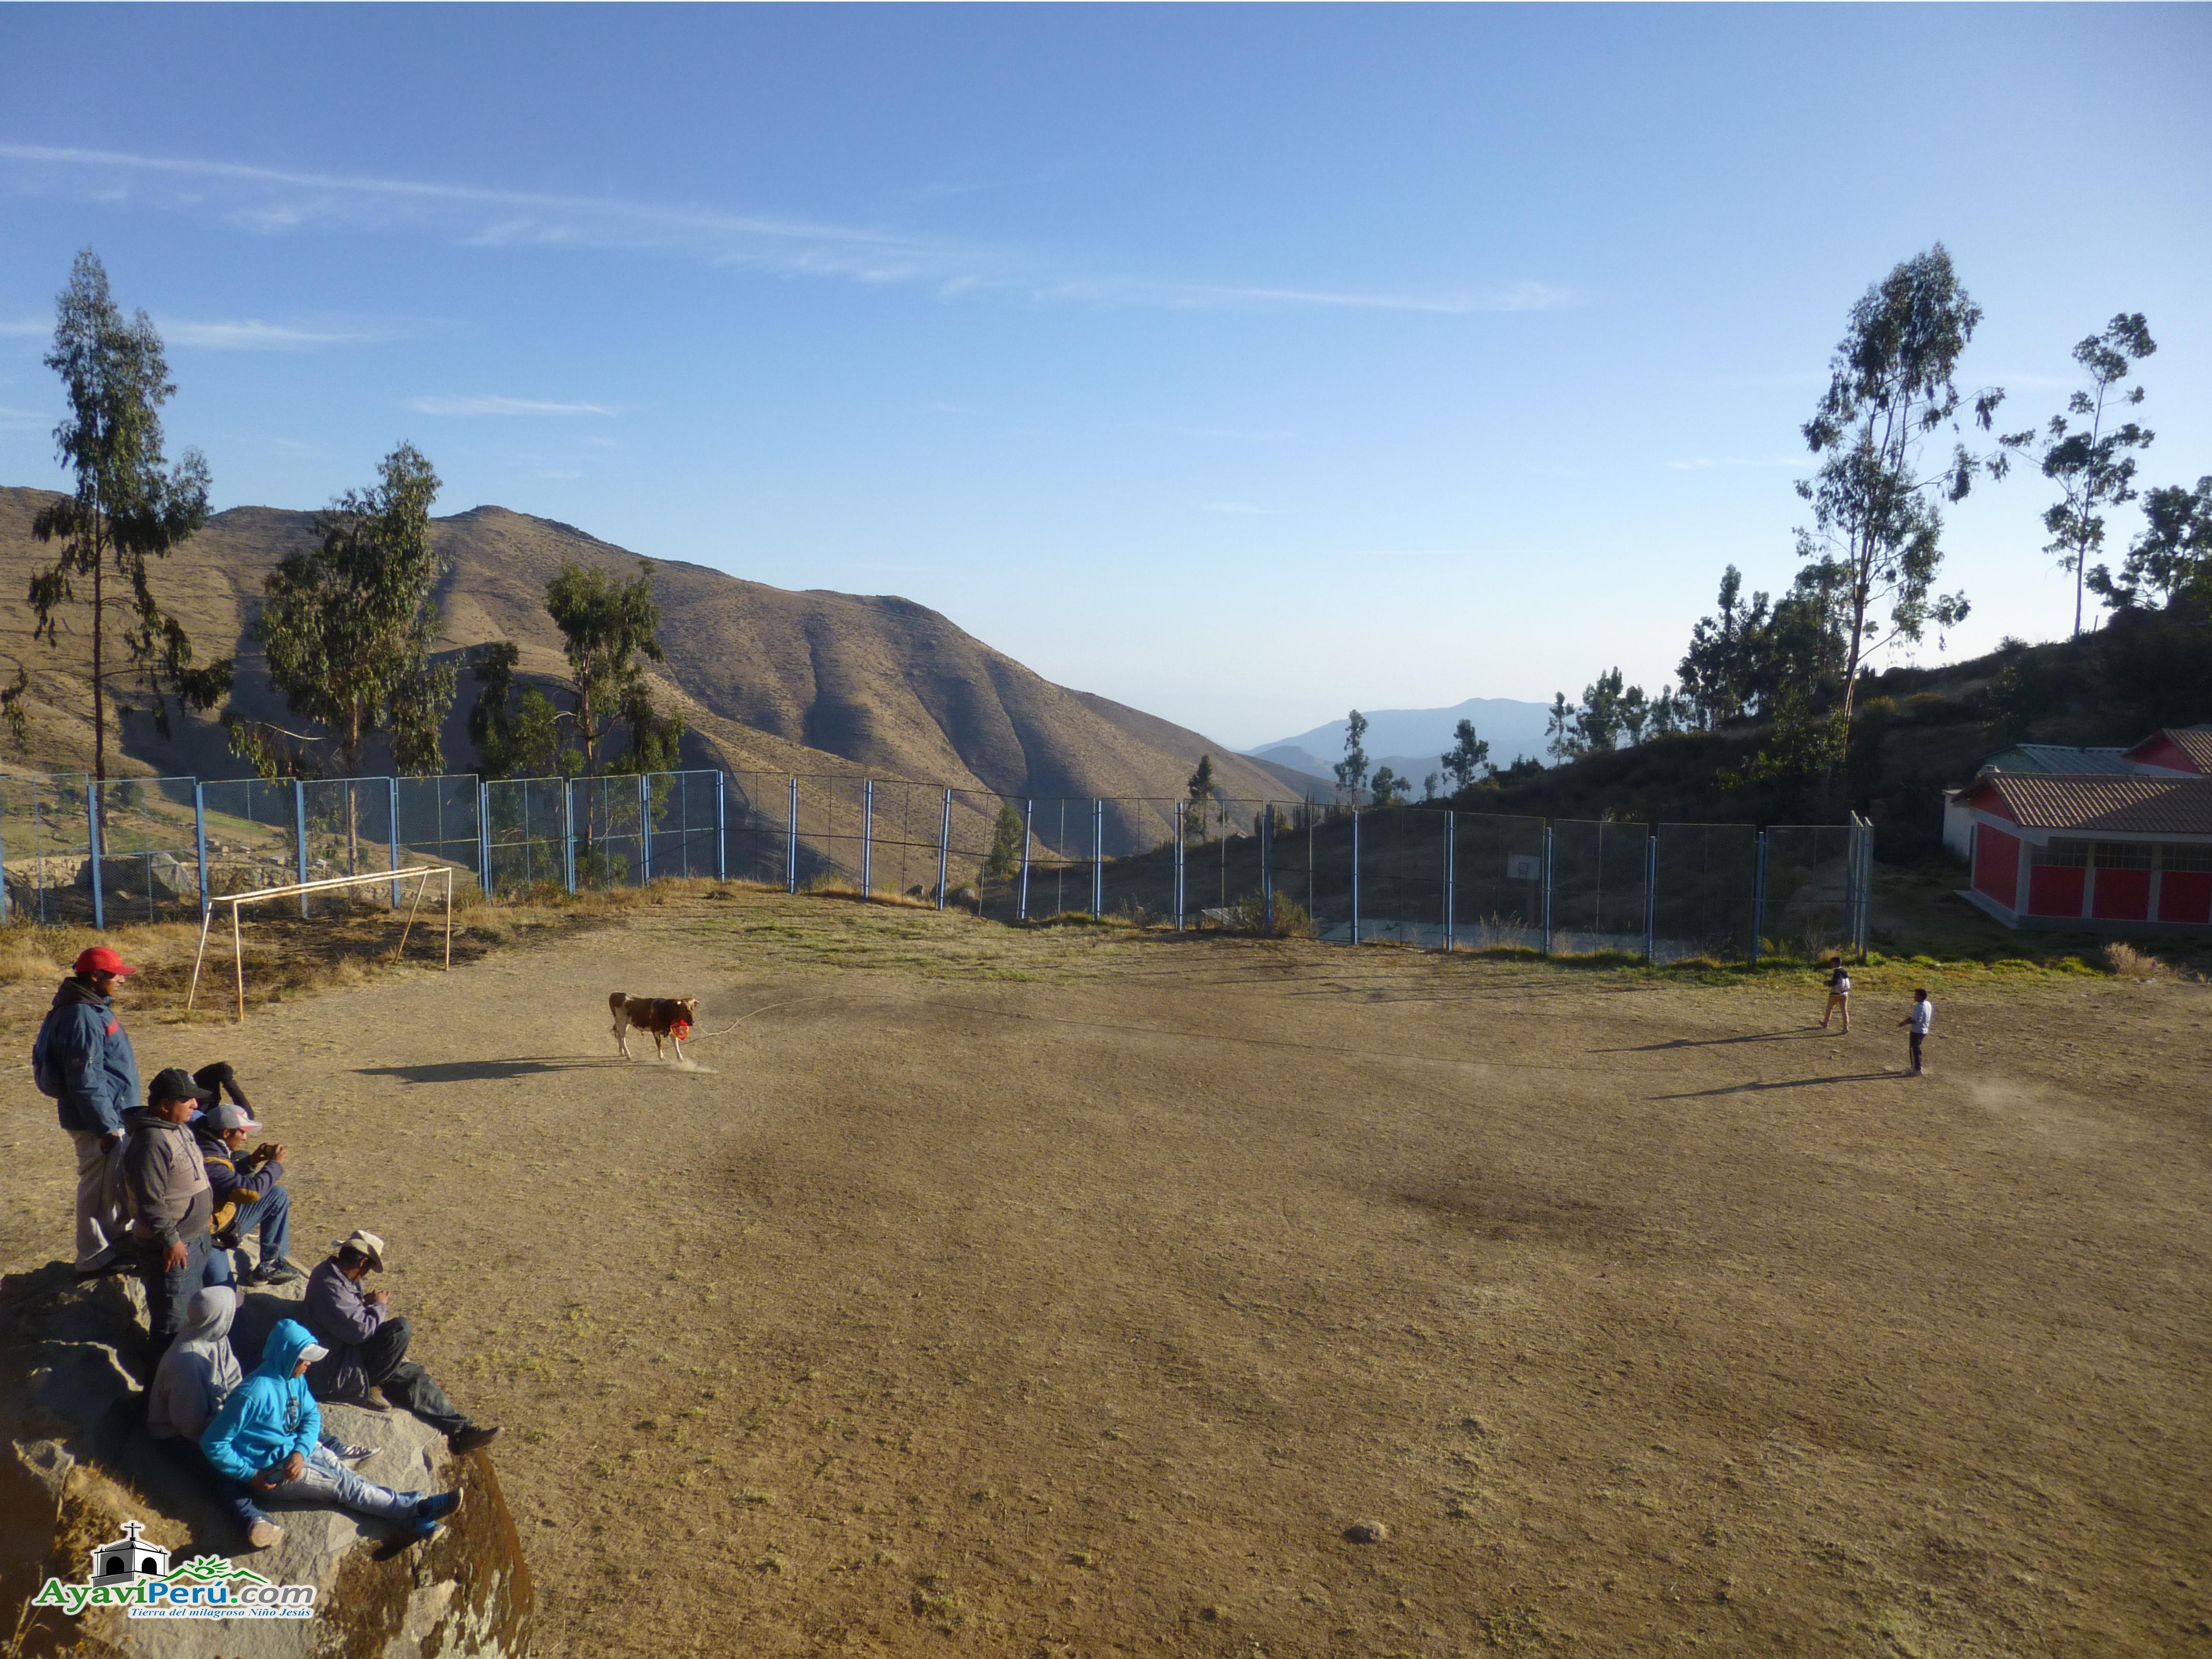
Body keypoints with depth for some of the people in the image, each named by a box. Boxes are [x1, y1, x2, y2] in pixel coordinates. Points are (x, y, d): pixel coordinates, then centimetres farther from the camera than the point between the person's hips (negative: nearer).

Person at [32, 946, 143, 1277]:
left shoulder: (94, 1008, 10)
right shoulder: (82, 1017, -22)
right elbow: (85, 1080, -24)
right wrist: (106, 1128, -22)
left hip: (113, 1115, 10)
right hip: (98, 1122, -10)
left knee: (112, 1185, 21)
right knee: (98, 1188, 0)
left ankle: (114, 1244, 35)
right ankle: (94, 1259, 11)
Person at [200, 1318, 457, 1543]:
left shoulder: (295, 1378, -2)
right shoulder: (254, 1393, -28)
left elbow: (312, 1416, 8)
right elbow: (213, 1443, -22)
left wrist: (300, 1451, -11)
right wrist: (250, 1475, -19)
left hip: (295, 1448, 7)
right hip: (270, 1471, -7)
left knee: (345, 1475, -14)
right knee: (344, 1486, -16)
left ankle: (413, 1510, -25)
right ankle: (413, 1510, -17)